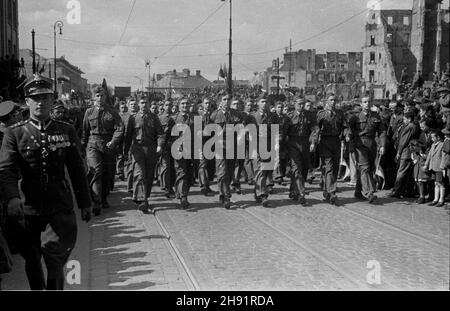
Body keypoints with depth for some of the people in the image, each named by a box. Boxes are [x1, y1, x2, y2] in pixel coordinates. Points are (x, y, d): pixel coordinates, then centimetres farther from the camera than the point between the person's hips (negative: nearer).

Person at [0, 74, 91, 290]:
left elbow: (77, 170, 9)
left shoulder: (66, 131, 4)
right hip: (27, 209, 1)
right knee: (32, 262, 15)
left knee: (55, 260, -5)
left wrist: (84, 203, 10)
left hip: (60, 208, 0)